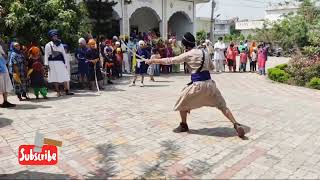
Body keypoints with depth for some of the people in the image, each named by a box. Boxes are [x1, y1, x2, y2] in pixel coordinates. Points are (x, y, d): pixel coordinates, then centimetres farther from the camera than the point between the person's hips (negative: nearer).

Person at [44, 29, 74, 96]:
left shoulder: (60, 44, 12)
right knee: (55, 78, 2)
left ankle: (67, 91, 5)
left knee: (64, 77, -1)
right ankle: (58, 92, 9)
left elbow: (64, 54, 12)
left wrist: (65, 63, 7)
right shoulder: (48, 45, 3)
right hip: (52, 63, -2)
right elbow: (46, 55, 1)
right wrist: (46, 64, -7)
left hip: (60, 62, 2)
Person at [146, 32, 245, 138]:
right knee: (222, 106, 13)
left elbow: (170, 61, -2)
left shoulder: (188, 55, -5)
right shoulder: (204, 52, 11)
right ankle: (236, 125, 4)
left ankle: (183, 125, 28)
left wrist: (154, 61, 6)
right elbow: (212, 67, 23)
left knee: (182, 103, 17)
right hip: (209, 83, 5)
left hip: (198, 84, -5)